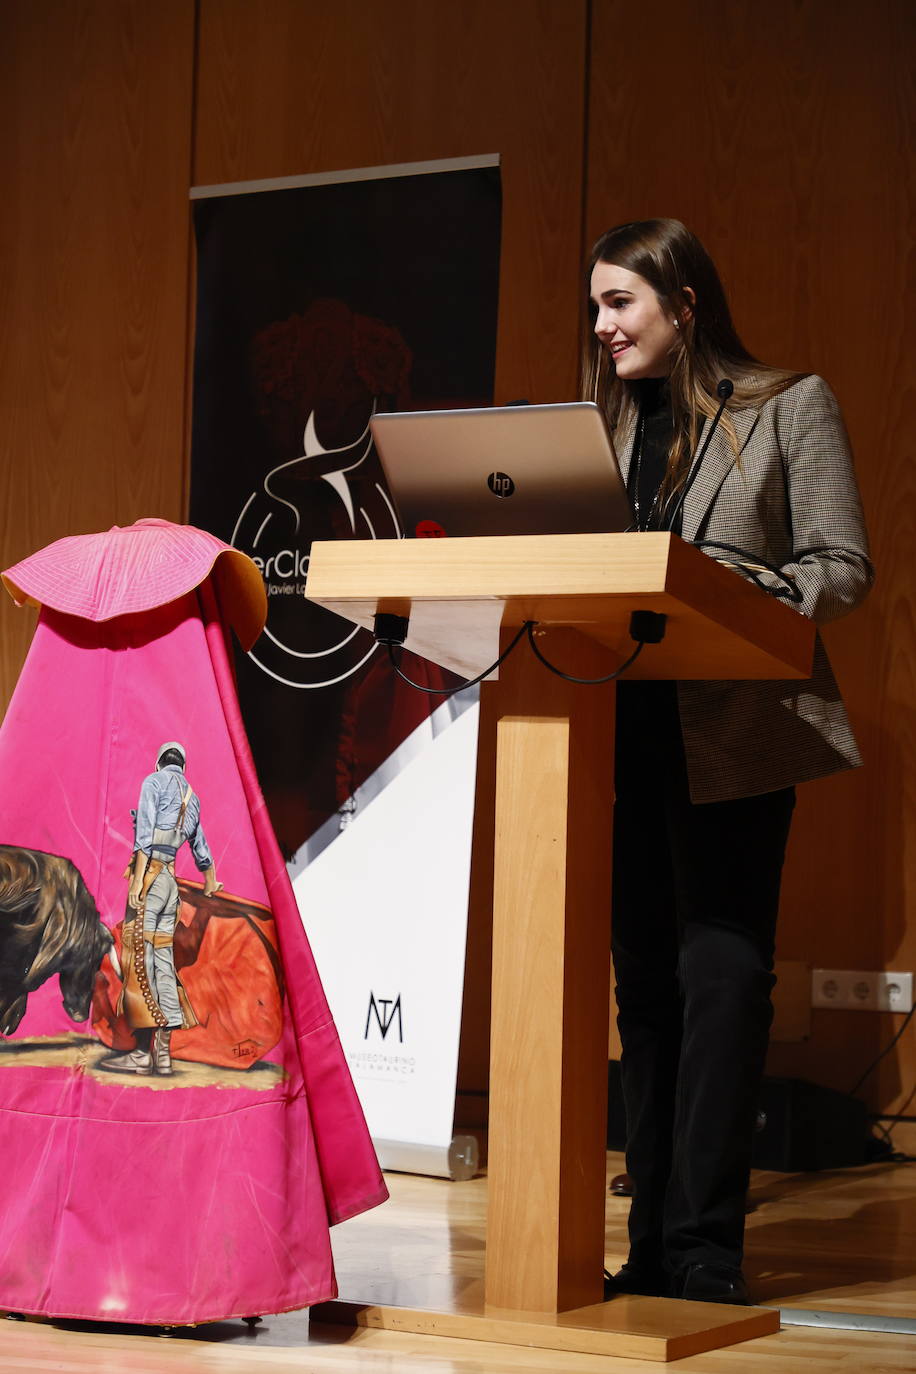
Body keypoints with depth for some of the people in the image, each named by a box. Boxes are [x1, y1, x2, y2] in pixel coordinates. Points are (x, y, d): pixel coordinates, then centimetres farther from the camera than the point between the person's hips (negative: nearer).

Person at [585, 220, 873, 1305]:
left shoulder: (790, 404, 1)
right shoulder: (610, 421, 16)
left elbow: (843, 569, -4)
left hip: (734, 735, -5)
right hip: (626, 734, 5)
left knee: (720, 974, -8)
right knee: (645, 980, 8)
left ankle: (704, 1246, -4)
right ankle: (655, 1242, 15)